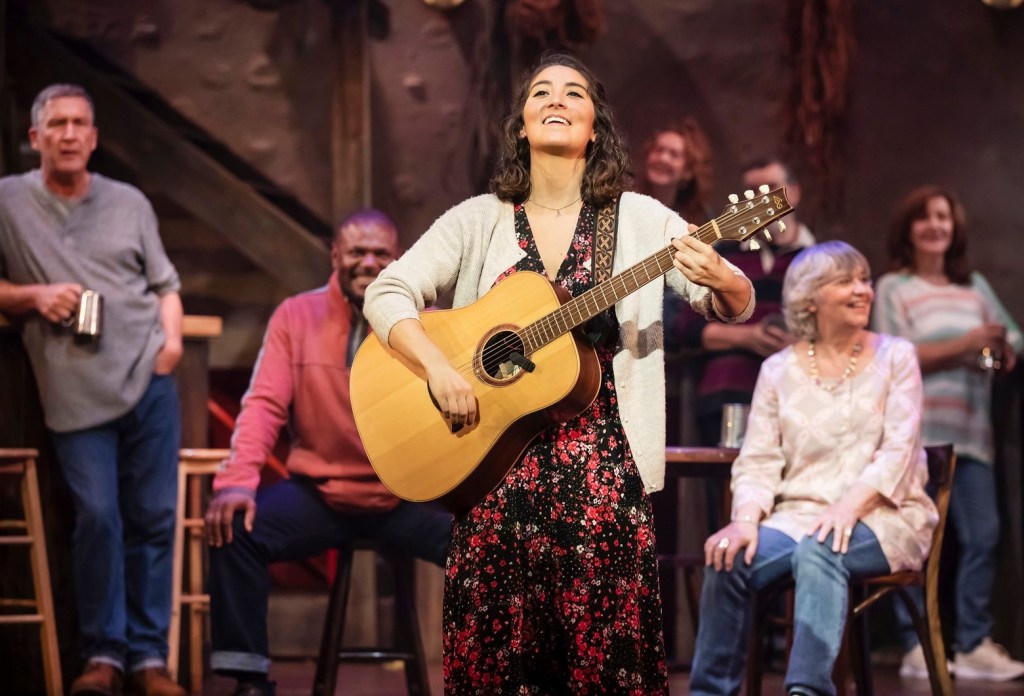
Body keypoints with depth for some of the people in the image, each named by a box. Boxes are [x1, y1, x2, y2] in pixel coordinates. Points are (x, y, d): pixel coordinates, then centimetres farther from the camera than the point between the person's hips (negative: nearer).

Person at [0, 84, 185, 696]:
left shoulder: (129, 203, 13)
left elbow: (165, 284, 17)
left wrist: (172, 338, 0)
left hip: (150, 381, 2)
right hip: (77, 396, -2)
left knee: (153, 520, 1)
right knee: (97, 517, -12)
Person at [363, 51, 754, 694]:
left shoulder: (640, 219, 3)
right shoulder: (479, 220, 5)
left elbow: (738, 306, -1)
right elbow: (386, 294, -1)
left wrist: (718, 280, -24)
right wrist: (439, 368, -17)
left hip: (601, 467, -1)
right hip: (497, 462, 1)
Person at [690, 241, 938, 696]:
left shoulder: (894, 357, 6)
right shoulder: (778, 370, 10)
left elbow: (898, 452, -5)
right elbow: (758, 462, 4)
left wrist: (849, 506, -22)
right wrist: (746, 519, -17)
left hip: (881, 517, -2)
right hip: (798, 515, 2)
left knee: (819, 552, -36)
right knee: (730, 559, -27)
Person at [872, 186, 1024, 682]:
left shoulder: (975, 287, 18)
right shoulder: (893, 288, 4)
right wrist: (965, 345, -13)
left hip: (970, 432, 4)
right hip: (917, 432, -4)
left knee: (982, 536, -3)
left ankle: (973, 645, 1)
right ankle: (916, 646, 2)